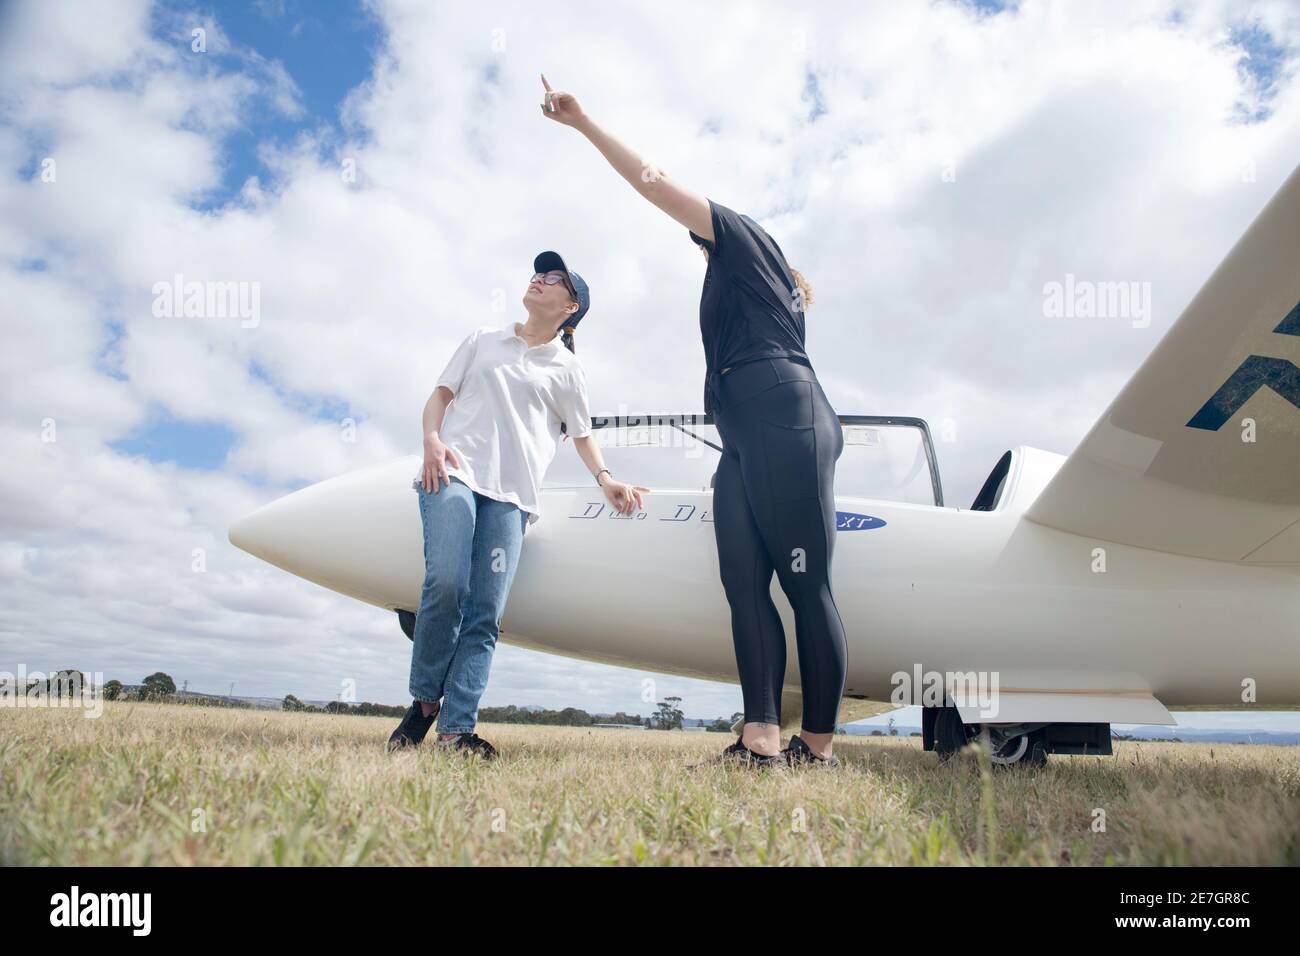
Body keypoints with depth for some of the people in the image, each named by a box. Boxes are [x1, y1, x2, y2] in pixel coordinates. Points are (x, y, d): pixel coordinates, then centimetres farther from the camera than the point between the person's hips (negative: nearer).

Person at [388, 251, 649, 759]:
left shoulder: (567, 369, 18)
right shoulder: (483, 339, 22)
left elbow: (582, 433, 17)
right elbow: (441, 393, 18)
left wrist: (605, 478, -1)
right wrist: (432, 440, -2)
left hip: (511, 493, 0)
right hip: (454, 473, 0)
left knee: (486, 614, -10)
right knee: (445, 584, -21)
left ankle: (456, 730, -9)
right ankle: (424, 702, -4)